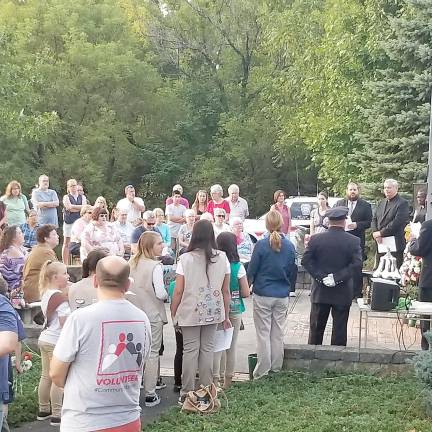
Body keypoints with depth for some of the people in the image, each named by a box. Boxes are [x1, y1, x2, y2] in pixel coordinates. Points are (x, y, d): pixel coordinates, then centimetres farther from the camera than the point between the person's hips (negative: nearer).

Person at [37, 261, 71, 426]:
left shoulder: (45, 293, 7)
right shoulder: (60, 297, -19)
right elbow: (65, 322, -20)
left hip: (44, 339, 9)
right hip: (56, 341, -9)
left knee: (46, 376, 17)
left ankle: (43, 410, 28)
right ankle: (56, 414, 5)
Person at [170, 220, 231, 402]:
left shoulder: (186, 258, -8)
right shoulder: (222, 258, -1)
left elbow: (178, 291, -8)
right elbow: (226, 291, 4)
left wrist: (173, 314, 4)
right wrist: (226, 316, 13)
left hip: (190, 312, -2)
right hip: (213, 312, 2)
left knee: (190, 351, 5)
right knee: (207, 350, 10)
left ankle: (187, 393, 11)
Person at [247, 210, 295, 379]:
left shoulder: (261, 245, -13)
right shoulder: (289, 246, -2)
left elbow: (252, 270, -6)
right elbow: (292, 271, 8)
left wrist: (247, 285, 12)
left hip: (263, 295, -3)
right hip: (282, 295, 3)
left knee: (263, 333, 4)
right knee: (278, 333, 12)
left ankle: (263, 370, 8)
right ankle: (276, 369, 19)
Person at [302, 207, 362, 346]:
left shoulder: (315, 239, -4)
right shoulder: (354, 241, -7)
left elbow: (305, 260, -8)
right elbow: (357, 264, -14)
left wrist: (320, 277, -9)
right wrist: (338, 277, -15)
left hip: (320, 292, 1)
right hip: (343, 293, -1)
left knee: (316, 328, 13)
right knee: (339, 329, 7)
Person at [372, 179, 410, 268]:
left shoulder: (403, 203, -8)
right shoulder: (381, 203, 17)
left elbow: (397, 222, -17)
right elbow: (374, 219, 13)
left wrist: (381, 233, -15)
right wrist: (375, 232, -5)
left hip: (395, 244, -7)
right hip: (380, 243, 7)